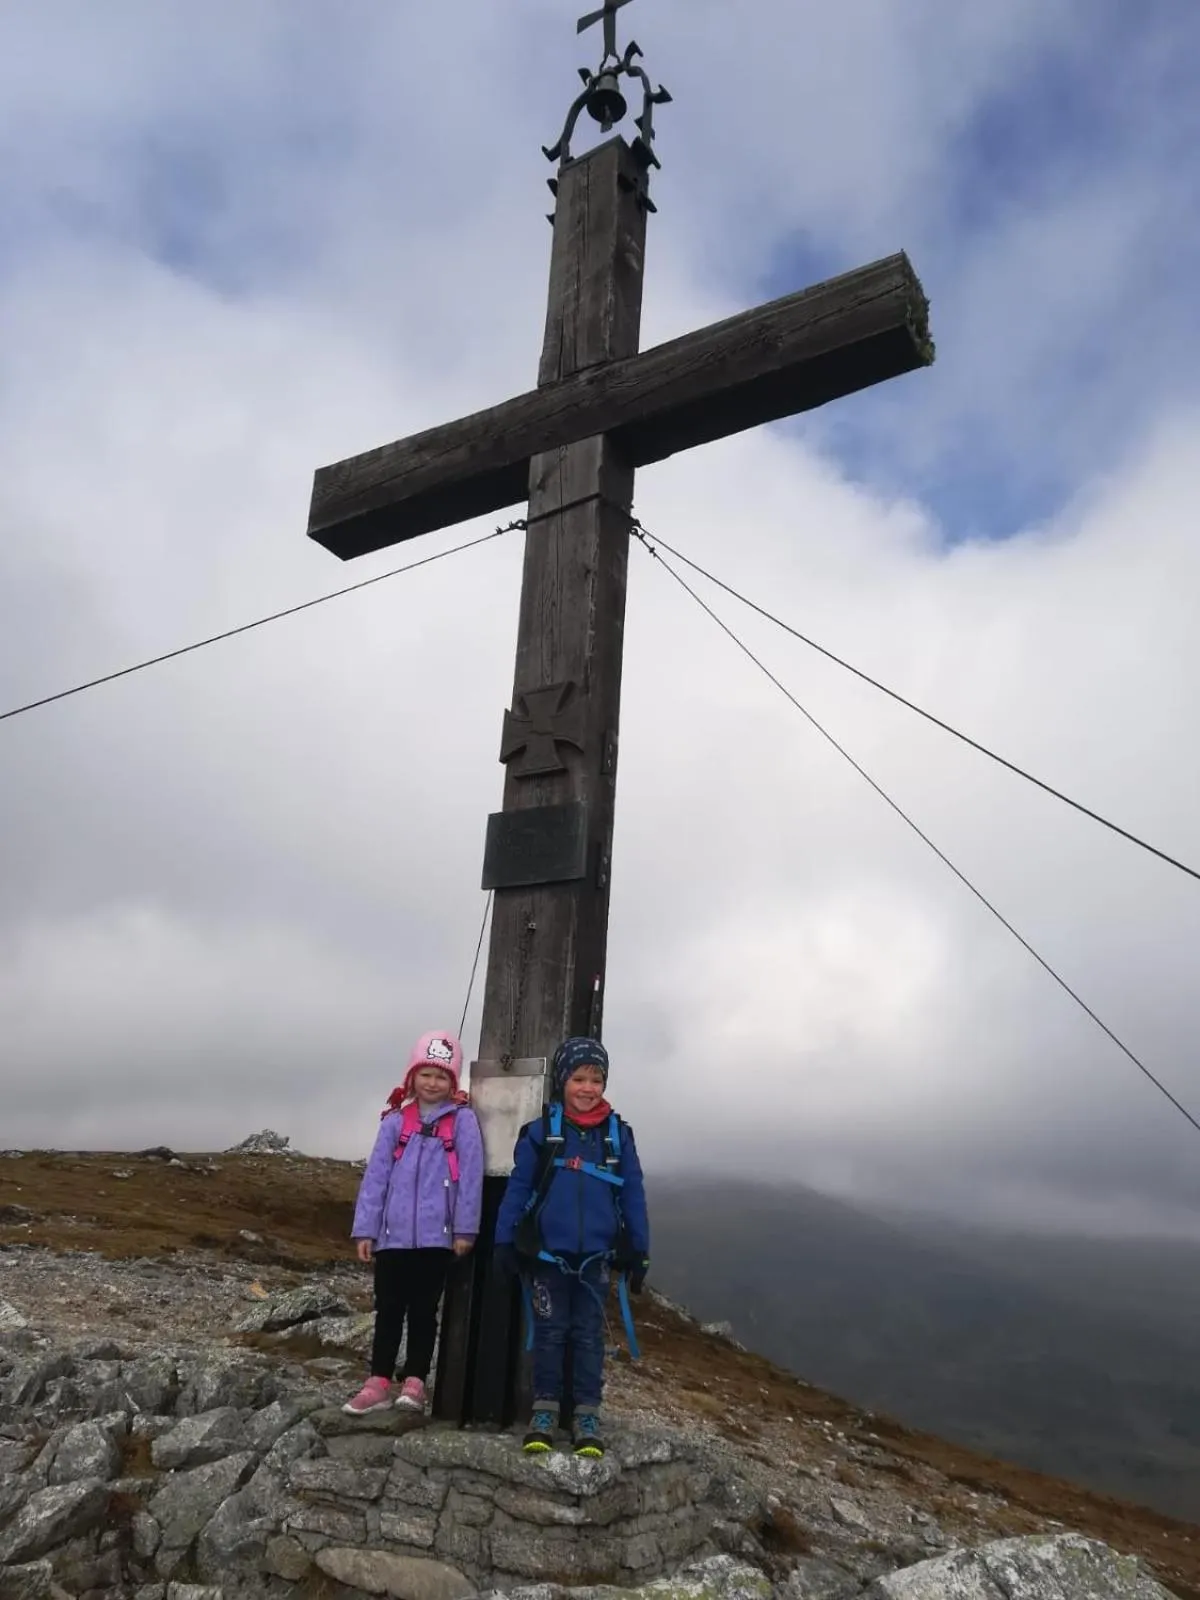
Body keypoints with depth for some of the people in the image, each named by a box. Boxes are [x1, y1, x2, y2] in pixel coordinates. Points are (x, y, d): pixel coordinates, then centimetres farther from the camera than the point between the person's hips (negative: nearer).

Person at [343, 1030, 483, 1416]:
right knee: (388, 1309, 11)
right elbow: (376, 1176, 4)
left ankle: (415, 1381, 18)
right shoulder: (396, 1120, 4)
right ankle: (379, 1383, 20)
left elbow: (471, 1175, -6)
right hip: (394, 1233, 3)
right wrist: (365, 1229, 1)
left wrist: (465, 1228, -9)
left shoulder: (462, 1119, -4)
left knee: (424, 1310, 9)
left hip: (437, 1235, -3)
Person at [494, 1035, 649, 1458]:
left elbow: (633, 1196, 3)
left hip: (595, 1257, 1)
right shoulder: (540, 1132, -6)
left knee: (589, 1335, 9)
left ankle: (587, 1414, 18)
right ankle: (545, 1409, 21)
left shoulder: (618, 1135, -1)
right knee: (550, 1332, 9)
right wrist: (504, 1241, -4)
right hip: (547, 1254, -1)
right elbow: (518, 1188, -3)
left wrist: (639, 1253, 2)